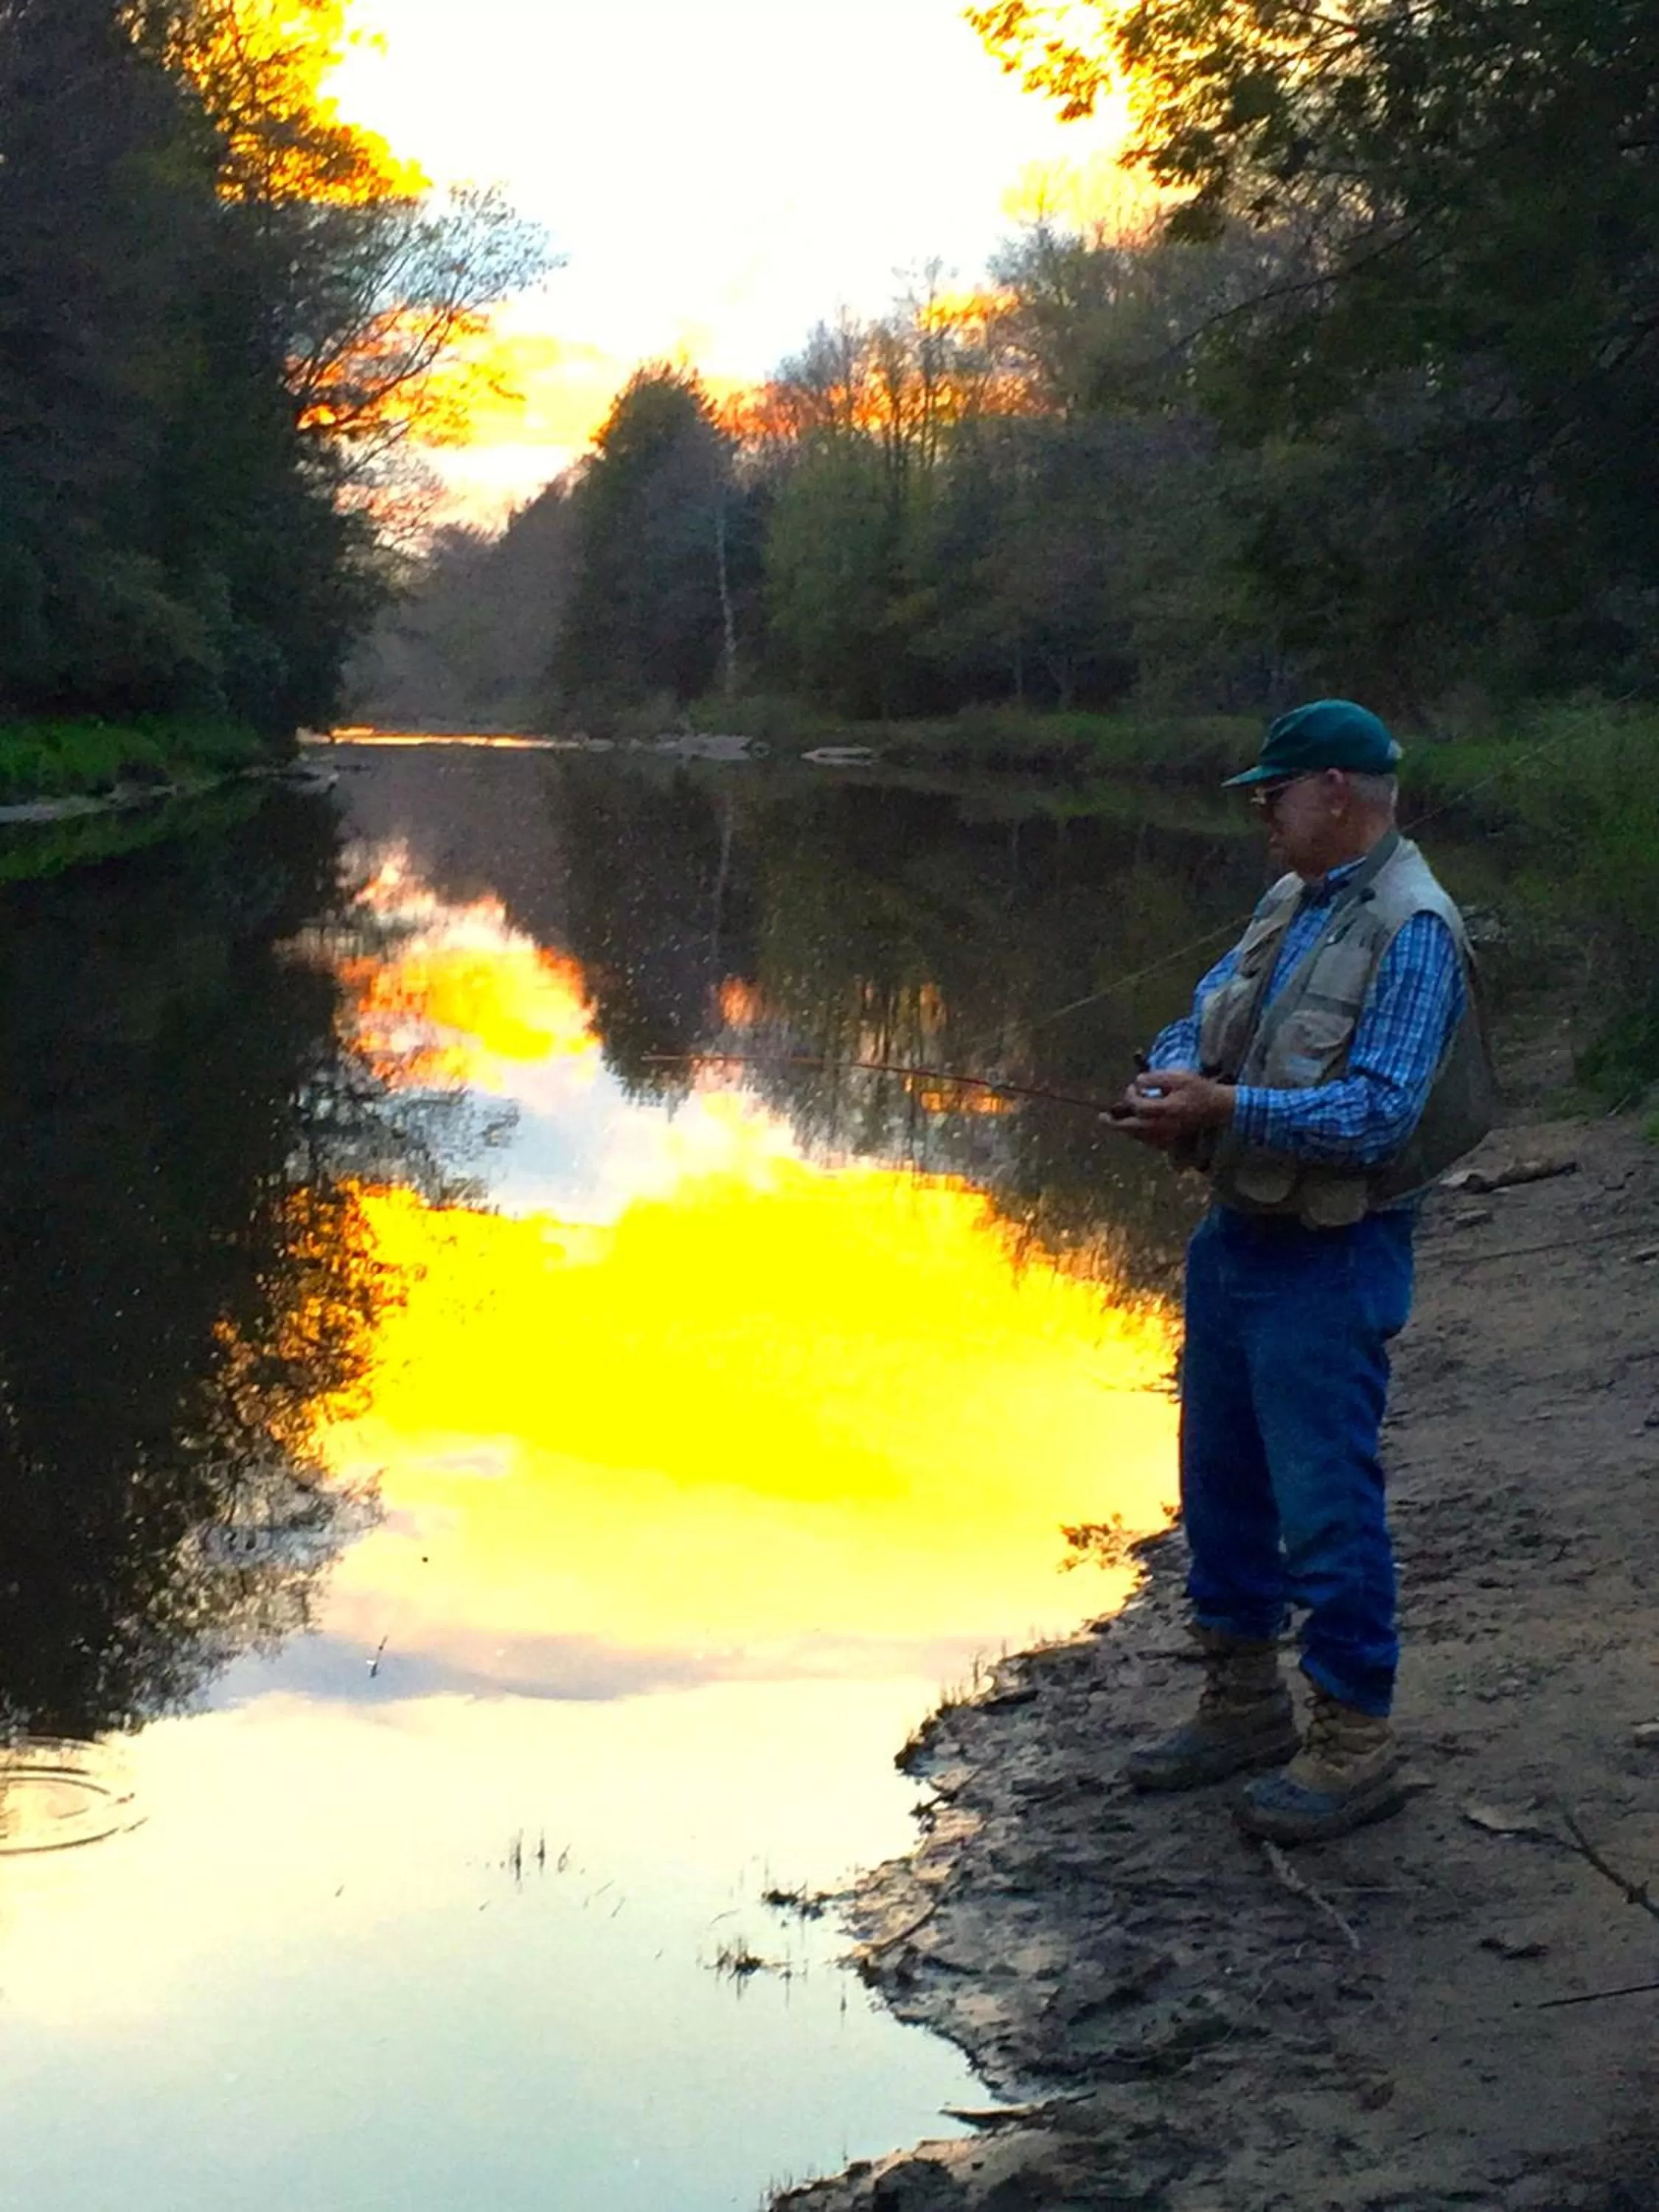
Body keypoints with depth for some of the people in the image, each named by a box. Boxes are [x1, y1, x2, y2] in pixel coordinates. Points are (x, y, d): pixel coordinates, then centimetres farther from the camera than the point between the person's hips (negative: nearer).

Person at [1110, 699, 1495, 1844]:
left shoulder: (1412, 932, -18)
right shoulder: (1292, 903, 10)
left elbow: (1377, 1112, -25)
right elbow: (1211, 1009, 16)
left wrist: (1226, 1108, -27)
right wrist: (1172, 1072, -6)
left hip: (1329, 1259, -9)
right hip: (1239, 1234, 9)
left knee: (1326, 1501, -4)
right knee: (1222, 1480, 17)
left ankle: (1355, 1742, 9)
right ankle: (1246, 1705, 31)